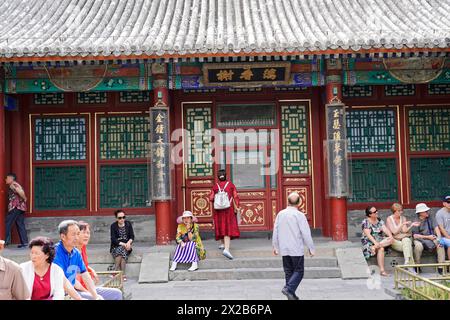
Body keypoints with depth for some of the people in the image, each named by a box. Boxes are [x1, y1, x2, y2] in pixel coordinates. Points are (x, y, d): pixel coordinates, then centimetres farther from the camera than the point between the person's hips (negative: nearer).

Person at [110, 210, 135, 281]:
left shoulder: (128, 224, 7)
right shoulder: (113, 226, 0)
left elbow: (132, 236, 4)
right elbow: (113, 239, -8)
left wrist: (128, 243, -18)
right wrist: (123, 244, -21)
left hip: (126, 246, 1)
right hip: (116, 246, -1)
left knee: (122, 250, -31)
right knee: (120, 250, -33)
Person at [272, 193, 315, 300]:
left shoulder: (280, 214, 4)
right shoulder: (299, 215, -11)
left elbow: (275, 231, 9)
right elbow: (306, 233, -11)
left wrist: (275, 246, 20)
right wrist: (311, 248, -1)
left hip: (284, 249, 5)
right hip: (297, 249, -5)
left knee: (288, 271, 12)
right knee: (298, 271, 3)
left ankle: (291, 295, 14)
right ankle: (288, 288, -14)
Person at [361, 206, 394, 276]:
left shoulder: (380, 220, 12)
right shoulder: (365, 222, -7)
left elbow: (385, 229, -2)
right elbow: (368, 234, -18)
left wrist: (390, 236, -23)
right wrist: (375, 242, -33)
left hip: (380, 240, 6)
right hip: (369, 242, -6)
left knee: (391, 240, -22)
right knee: (381, 249, -33)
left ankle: (374, 247, -29)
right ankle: (382, 270, -33)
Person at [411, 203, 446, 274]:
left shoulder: (430, 219, 8)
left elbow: (436, 228, -2)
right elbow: (415, 236, -9)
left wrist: (439, 238, -19)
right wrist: (428, 237, -13)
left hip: (432, 238, 3)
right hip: (420, 239, -3)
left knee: (440, 244, -25)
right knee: (418, 246, -36)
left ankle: (441, 266, -24)